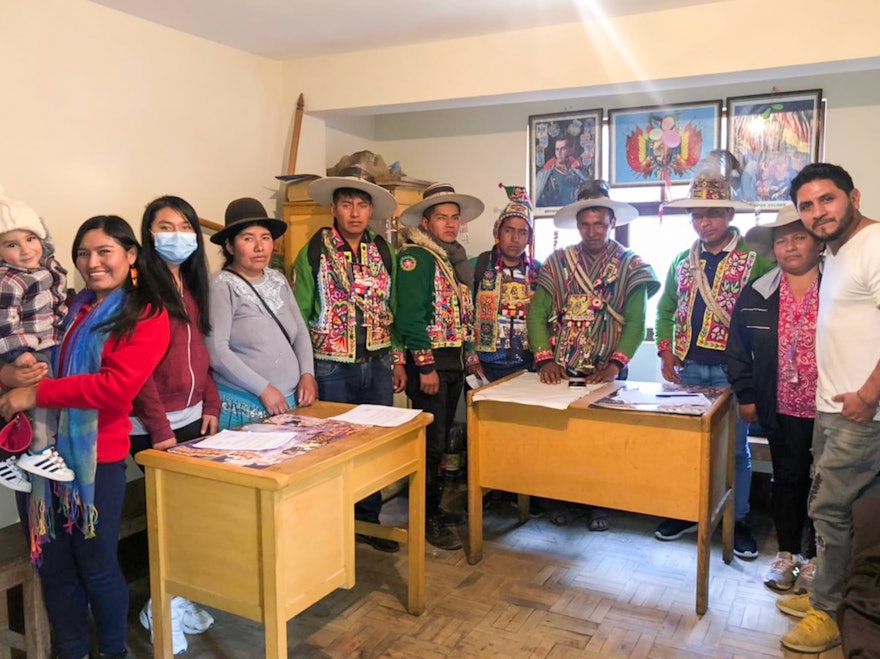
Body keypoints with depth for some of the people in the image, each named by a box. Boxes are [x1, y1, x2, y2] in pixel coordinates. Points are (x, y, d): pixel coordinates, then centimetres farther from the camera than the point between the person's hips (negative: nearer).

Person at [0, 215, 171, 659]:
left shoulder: (147, 317, -6)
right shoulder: (68, 309, 13)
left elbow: (116, 385, -18)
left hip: (97, 457, -5)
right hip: (40, 451, 5)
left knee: (96, 568, 7)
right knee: (53, 567, 13)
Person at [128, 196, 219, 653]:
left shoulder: (191, 285, 13)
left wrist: (211, 405, 8)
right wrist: (159, 429, -16)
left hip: (192, 418, 7)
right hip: (154, 426, -7)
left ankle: (180, 597, 25)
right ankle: (162, 609, 19)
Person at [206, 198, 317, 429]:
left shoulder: (278, 280, 8)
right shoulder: (222, 286, -10)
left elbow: (300, 331, 12)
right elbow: (216, 350, -17)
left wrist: (307, 374, -3)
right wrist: (263, 389, -17)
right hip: (243, 408, -6)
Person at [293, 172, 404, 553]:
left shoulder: (383, 252, 8)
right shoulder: (314, 252, -4)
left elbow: (392, 310, 13)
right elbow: (298, 315, -5)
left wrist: (397, 359, 10)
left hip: (378, 364, 4)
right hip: (332, 368, -4)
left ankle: (367, 521, 28)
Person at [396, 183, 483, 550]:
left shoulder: (455, 258, 16)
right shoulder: (415, 257, -10)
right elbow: (410, 315, -18)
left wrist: (471, 358, 17)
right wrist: (426, 366, -20)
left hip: (454, 359, 8)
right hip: (429, 359, -8)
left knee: (441, 439, 15)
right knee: (431, 441, -3)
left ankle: (433, 503, 27)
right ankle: (428, 517, 10)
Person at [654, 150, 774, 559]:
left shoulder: (754, 259, -6)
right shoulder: (682, 261, 9)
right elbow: (665, 310, 15)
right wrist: (666, 353, 5)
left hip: (731, 370, -4)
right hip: (688, 368, 4)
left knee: (735, 447, 7)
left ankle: (738, 521, 22)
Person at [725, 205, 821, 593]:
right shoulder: (756, 294, 1)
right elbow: (738, 349, 7)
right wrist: (746, 396, 4)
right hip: (782, 409, 2)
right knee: (786, 479, 13)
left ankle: (814, 557, 29)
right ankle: (786, 554, 29)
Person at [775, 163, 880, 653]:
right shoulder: (839, 253, 14)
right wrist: (831, 393, 14)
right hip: (834, 407, 9)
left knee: (831, 509, -1)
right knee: (831, 505, 17)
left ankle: (827, 613, 15)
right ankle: (829, 595, 31)